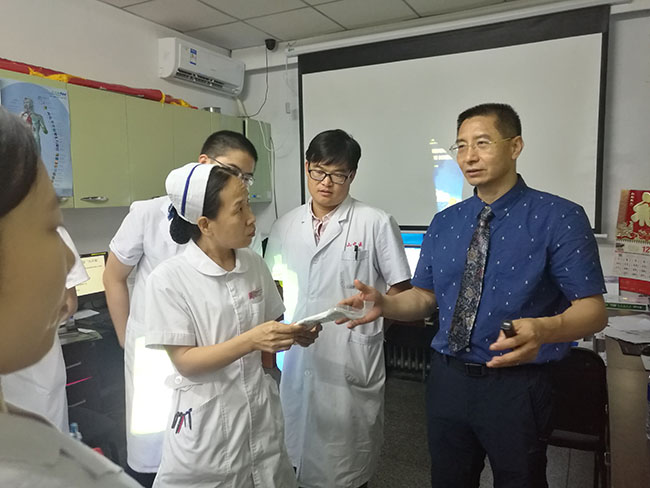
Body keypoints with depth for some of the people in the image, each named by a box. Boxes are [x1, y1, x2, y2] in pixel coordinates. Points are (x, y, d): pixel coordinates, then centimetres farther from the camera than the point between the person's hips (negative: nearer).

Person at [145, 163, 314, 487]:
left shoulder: (254, 265, -1)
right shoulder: (169, 278, -16)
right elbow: (184, 361, -16)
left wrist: (294, 334, -11)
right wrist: (251, 340, -28)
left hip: (261, 415, 5)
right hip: (205, 426, -4)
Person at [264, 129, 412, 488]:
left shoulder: (376, 223, -6)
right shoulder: (285, 226, 7)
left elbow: (401, 292, -2)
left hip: (351, 359, -4)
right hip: (297, 357, 4)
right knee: (298, 447, 19)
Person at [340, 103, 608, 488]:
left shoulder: (559, 218, -10)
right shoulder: (444, 223, 4)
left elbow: (593, 309, -12)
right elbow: (425, 297, 8)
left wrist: (542, 329, -34)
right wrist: (384, 304, -13)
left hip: (516, 385, -4)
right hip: (448, 379, 4)